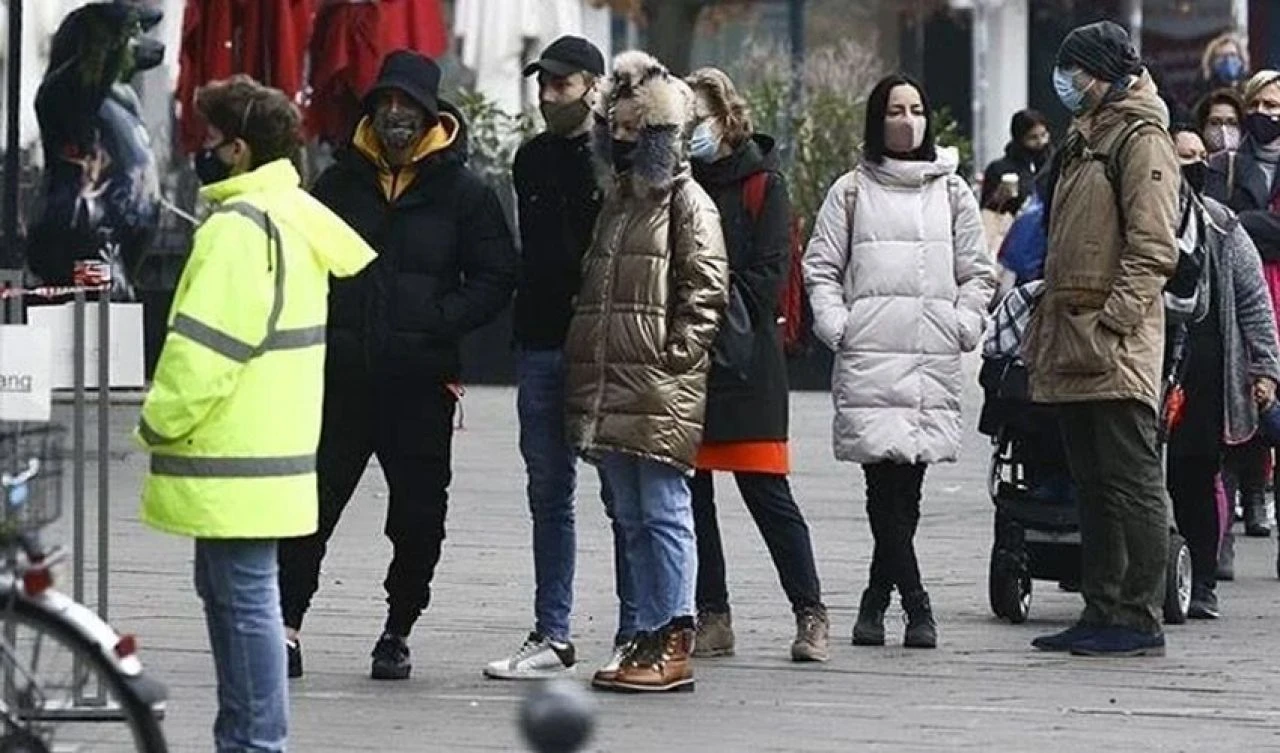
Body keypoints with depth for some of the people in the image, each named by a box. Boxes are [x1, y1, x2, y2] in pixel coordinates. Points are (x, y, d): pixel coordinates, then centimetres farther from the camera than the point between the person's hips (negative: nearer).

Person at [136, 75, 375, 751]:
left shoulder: (239, 226, -17)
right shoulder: (298, 216, 14)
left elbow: (203, 346, -21)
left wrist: (158, 423, -9)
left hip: (232, 459, -10)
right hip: (272, 443, 10)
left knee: (244, 599, -7)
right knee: (229, 594, 17)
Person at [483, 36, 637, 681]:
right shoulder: (532, 160, 13)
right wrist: (526, 326, 13)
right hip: (541, 346, 6)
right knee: (549, 495, 8)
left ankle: (633, 635, 4)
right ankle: (551, 637, 12)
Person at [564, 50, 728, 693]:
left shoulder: (686, 200, -3)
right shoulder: (615, 200, 21)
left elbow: (707, 285, -9)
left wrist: (678, 351, -14)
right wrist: (583, 364, 18)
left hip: (662, 388, -8)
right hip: (607, 387, 8)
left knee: (663, 512, -9)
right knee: (631, 517, 9)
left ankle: (673, 645, -9)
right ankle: (649, 638, 13)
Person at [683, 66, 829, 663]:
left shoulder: (762, 184, 1)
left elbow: (768, 278, -6)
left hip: (743, 362, -5)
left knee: (767, 494, -5)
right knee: (690, 495, 5)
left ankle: (810, 614, 2)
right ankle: (712, 618, 12)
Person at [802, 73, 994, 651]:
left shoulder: (950, 192, 15)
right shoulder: (851, 191, 11)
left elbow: (977, 273, 15)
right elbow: (821, 267, 10)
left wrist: (963, 325, 1)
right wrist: (835, 323, -4)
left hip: (934, 359, 2)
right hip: (868, 356, -2)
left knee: (909, 483, 0)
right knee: (884, 477, -13)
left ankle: (877, 598, 12)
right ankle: (916, 605, -14)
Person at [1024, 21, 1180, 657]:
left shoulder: (1141, 139, -7)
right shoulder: (1082, 140, 22)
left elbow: (1153, 248, -15)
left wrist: (1112, 323, -21)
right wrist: (1046, 330, 20)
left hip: (1117, 349, -10)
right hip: (1073, 347, 10)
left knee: (1130, 481, -8)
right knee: (1092, 485, 11)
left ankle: (1139, 621, -7)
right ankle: (1101, 612, 16)